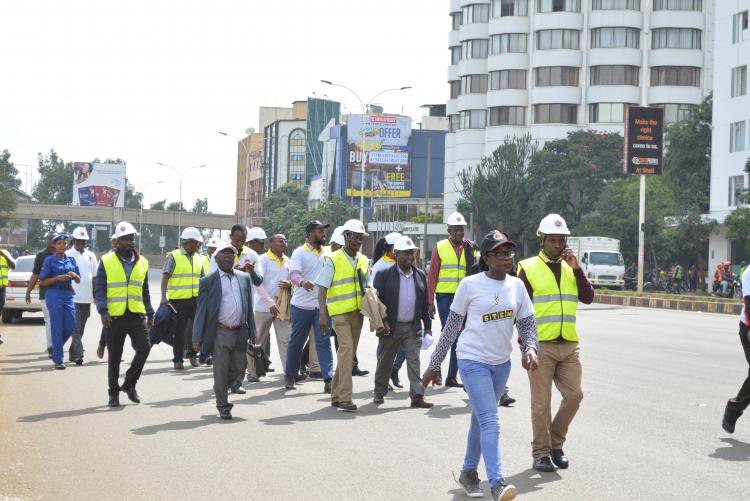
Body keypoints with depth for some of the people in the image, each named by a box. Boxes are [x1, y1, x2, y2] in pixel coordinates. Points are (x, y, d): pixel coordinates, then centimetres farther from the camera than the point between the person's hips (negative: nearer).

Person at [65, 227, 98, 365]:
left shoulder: (91, 256, 11)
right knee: (76, 328, -11)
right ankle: (78, 355, -16)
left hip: (87, 298, 5)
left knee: (80, 328, 11)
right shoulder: (67, 255, -3)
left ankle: (73, 353, 23)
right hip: (72, 298, -5)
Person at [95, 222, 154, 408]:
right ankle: (114, 393, 17)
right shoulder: (106, 261, 0)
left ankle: (129, 384, 7)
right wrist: (103, 311, -14)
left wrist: (150, 314, 14)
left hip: (137, 315, 3)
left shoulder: (142, 262, 11)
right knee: (114, 356, 4)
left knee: (144, 347, -12)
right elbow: (99, 289, -2)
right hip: (115, 316, -2)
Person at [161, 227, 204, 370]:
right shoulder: (173, 256, -4)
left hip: (195, 299, 4)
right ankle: (178, 359, 11)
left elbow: (202, 278, 21)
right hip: (178, 299, -4)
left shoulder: (198, 258, 14)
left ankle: (192, 353, 16)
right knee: (179, 330, 2)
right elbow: (165, 276, -9)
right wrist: (164, 296, -19)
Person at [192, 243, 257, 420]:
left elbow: (249, 306, 14)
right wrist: (197, 338, -8)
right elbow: (201, 311, -3)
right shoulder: (208, 281, -2)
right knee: (221, 371, 0)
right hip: (219, 333, -4)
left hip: (239, 332, 4)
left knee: (239, 368, 9)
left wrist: (252, 331, 10)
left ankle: (220, 389, 35)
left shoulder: (244, 278, 10)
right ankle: (223, 406, 12)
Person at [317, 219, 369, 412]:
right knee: (346, 349, -17)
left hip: (357, 312, 6)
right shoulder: (333, 260, -6)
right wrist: (323, 314, -16)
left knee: (348, 353, 10)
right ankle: (345, 397, -19)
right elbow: (322, 289, -7)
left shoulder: (363, 260, 12)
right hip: (340, 312, -6)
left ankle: (336, 394, 20)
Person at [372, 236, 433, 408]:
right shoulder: (384, 274, -5)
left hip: (413, 327, 3)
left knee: (414, 361, -4)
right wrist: (381, 322, -15)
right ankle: (379, 392, 26)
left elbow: (424, 303, 13)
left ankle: (417, 395, -6)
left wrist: (428, 326, 10)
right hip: (390, 327, -3)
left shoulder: (420, 275, 9)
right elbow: (377, 300, -7)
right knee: (385, 362, 10)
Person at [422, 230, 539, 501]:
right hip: (473, 361, -5)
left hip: (501, 363, 5)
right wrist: (434, 365, 2)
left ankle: (469, 472, 33)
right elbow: (451, 327, -2)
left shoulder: (516, 286, 4)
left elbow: (527, 323, 9)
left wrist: (530, 348, -13)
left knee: (481, 419, 17)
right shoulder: (470, 285, -9)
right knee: (490, 423, -16)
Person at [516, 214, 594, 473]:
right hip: (540, 345, -4)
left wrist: (576, 268, -8)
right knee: (541, 401, -1)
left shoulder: (571, 268, 14)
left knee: (574, 395, 1)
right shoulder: (528, 268, 0)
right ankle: (541, 453, 9)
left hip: (569, 345, 4)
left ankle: (556, 444, 20)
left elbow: (588, 298, 1)